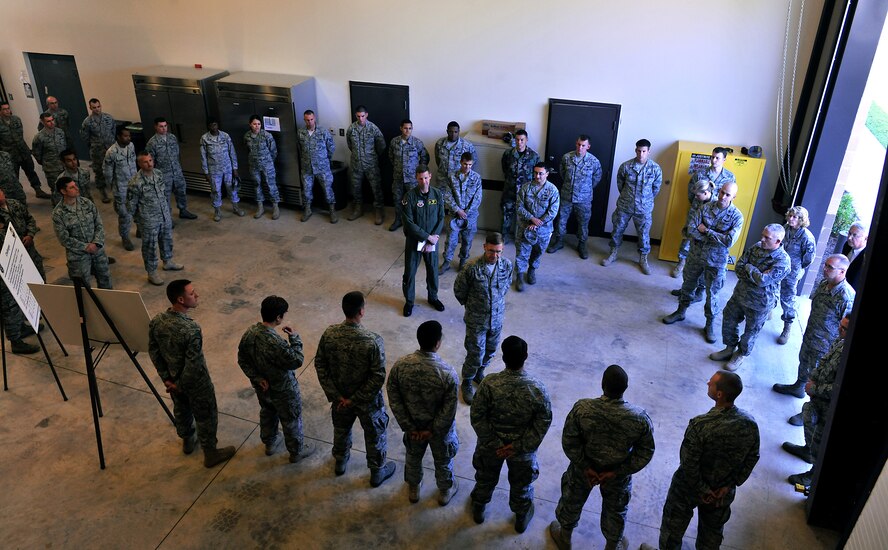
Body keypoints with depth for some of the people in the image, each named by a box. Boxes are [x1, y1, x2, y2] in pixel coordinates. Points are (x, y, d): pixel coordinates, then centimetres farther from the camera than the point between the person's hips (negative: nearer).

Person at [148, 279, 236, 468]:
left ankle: (188, 441, 54)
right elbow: (194, 365, -30)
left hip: (173, 378, 6)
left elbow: (153, 351, -3)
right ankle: (210, 454, 36)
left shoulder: (156, 321, -15)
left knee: (181, 410, 30)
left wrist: (166, 378, 5)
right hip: (195, 382, -6)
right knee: (205, 417, 17)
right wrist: (181, 385, -12)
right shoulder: (191, 329, -36)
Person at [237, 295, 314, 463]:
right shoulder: (276, 343, -39)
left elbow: (242, 360, -5)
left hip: (262, 388, 7)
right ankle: (296, 451, 39)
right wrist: (295, 338, -16)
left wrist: (256, 378, -5)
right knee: (291, 420, 18)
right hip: (282, 391, -7)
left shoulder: (249, 333, -16)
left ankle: (270, 443, 55)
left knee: (267, 413, 31)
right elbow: (297, 361, -26)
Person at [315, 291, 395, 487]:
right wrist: (356, 399, -15)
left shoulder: (329, 334, -20)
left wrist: (335, 395, -5)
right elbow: (378, 377, -27)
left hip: (340, 396, 4)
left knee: (341, 429, 31)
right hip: (367, 398, -4)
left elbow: (320, 365, -10)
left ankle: (340, 462, 56)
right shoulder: (373, 341, -32)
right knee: (374, 434, 22)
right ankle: (377, 472, 44)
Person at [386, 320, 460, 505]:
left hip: (413, 425, 3)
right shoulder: (448, 373, -33)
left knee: (413, 457, 31)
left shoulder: (400, 365, -24)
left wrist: (409, 427, -5)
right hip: (440, 428, -2)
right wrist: (432, 431, -8)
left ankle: (413, 489, 56)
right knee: (443, 460, 27)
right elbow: (448, 411, -23)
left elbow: (394, 400, -14)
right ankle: (445, 491, 53)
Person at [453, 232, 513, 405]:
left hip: (497, 318, 4)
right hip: (476, 320, -4)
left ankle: (479, 373, 50)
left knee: (490, 351, 22)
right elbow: (459, 290, -7)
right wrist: (470, 305, 4)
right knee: (475, 353, 5)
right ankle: (467, 382, 31)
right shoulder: (472, 268, -24)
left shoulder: (507, 265, -12)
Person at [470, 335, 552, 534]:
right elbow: (543, 423, -18)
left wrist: (494, 442, -10)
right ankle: (521, 517, 52)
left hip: (491, 445, 0)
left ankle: (478, 509, 54)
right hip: (523, 447, 0)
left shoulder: (489, 383, -28)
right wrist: (519, 446, -12)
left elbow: (477, 417, -20)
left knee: (486, 478, 30)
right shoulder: (537, 388, -27)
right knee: (521, 483, 28)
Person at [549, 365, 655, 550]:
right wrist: (617, 471, -10)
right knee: (616, 510, 29)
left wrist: (585, 466, -9)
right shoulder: (640, 418, -28)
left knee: (572, 501, 28)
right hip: (619, 473, 0)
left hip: (584, 468, 0)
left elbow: (569, 442, -21)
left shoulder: (582, 408, -31)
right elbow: (645, 452, -16)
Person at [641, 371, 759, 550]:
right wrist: (730, 484, 0)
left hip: (689, 488, -4)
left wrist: (701, 489, -12)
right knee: (713, 529, 30)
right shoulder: (750, 423, -21)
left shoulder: (700, 425, -36)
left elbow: (688, 464, -28)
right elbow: (752, 458, -7)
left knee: (674, 524, 23)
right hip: (723, 491, 4)